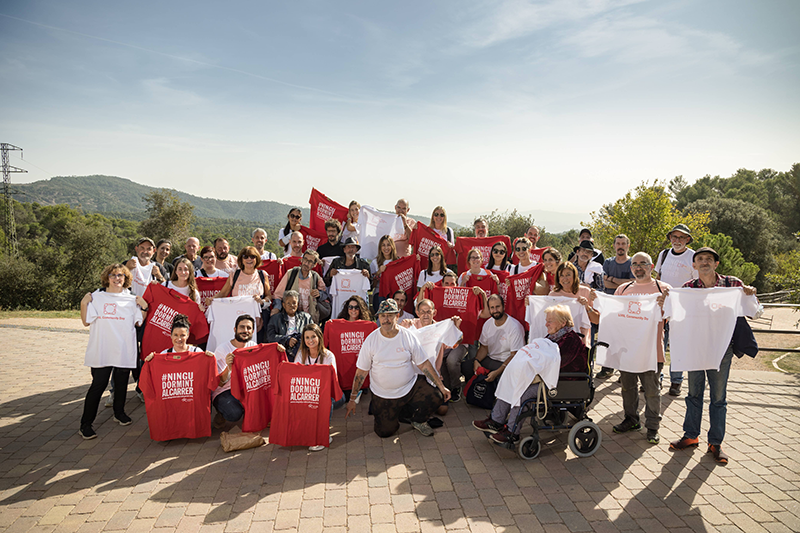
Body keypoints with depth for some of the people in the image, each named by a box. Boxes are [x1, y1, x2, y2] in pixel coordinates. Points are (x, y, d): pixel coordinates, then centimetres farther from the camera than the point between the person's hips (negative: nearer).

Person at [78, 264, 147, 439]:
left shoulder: (132, 300, 8)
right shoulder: (96, 297, 2)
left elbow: (139, 322, 10)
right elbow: (86, 322, 2)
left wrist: (144, 307, -3)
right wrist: (84, 304, -9)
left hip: (124, 350, 2)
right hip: (101, 351, -2)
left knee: (121, 383, 12)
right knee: (98, 384, -5)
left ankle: (119, 413, 33)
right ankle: (86, 424, 5)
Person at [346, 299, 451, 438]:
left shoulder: (408, 336, -7)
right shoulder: (371, 340, -8)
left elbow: (424, 364, -2)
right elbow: (361, 372, -3)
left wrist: (441, 386, -6)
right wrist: (353, 399, -3)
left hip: (410, 387, 0)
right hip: (383, 395, 0)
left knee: (436, 397, -21)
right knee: (384, 432, -4)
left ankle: (418, 421, 11)